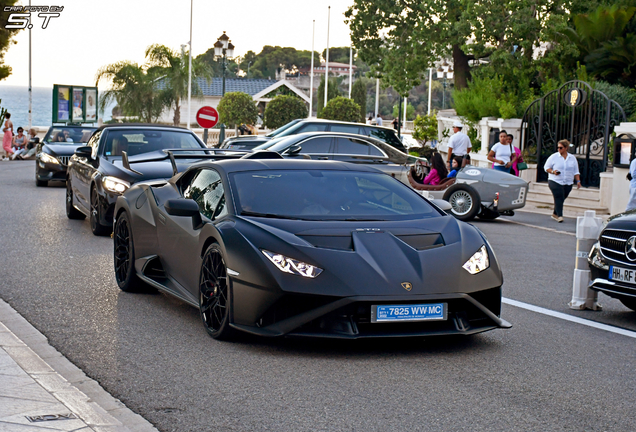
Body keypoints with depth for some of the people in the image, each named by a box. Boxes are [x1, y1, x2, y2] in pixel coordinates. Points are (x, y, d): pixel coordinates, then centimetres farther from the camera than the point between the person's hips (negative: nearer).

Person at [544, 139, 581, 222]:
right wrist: (553, 171, -13)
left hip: (568, 183, 3)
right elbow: (546, 167, 5)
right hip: (555, 182, -3)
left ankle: (555, 214, 20)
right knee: (558, 198, -15)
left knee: (561, 199, 5)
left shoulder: (572, 158, 10)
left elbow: (576, 171, 15)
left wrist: (578, 181, 6)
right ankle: (559, 216, -17)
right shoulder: (554, 157, 1)